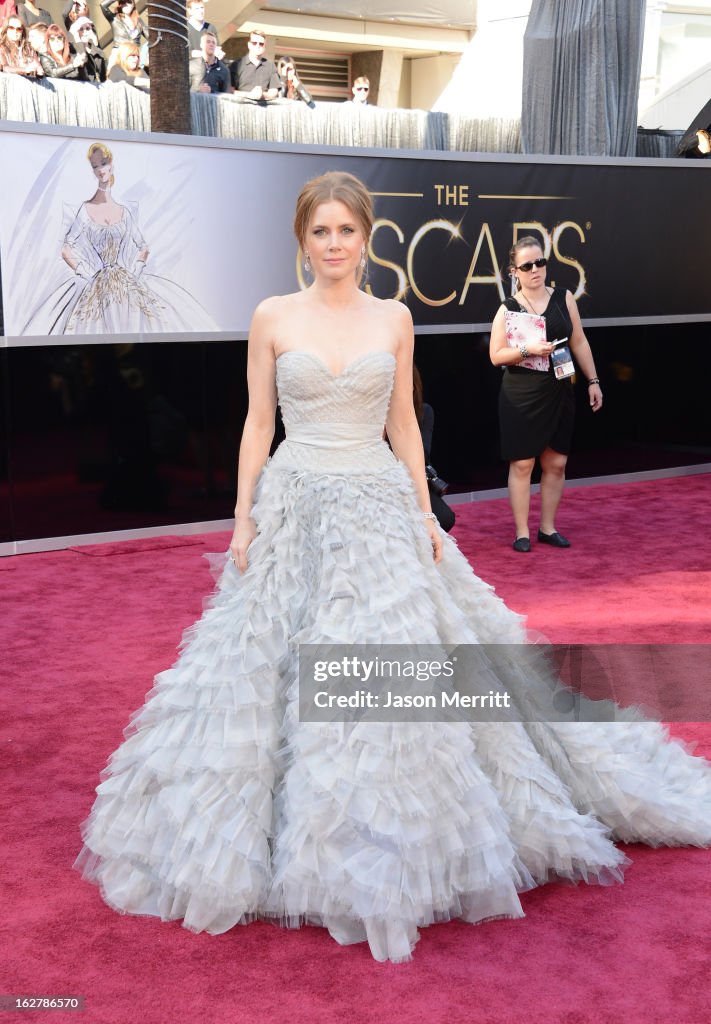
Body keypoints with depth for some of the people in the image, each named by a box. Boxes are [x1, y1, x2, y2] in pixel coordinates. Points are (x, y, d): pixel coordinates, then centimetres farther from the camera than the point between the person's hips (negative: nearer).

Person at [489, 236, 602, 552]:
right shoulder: (508, 309, -4)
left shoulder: (563, 298, 4)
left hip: (558, 393, 3)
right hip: (521, 396, -3)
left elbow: (579, 342, 10)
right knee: (522, 463, 0)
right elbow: (496, 356, -5)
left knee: (556, 463, 7)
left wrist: (593, 381, 8)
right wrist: (527, 350, -20)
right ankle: (522, 532, 9)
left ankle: (548, 528, 20)